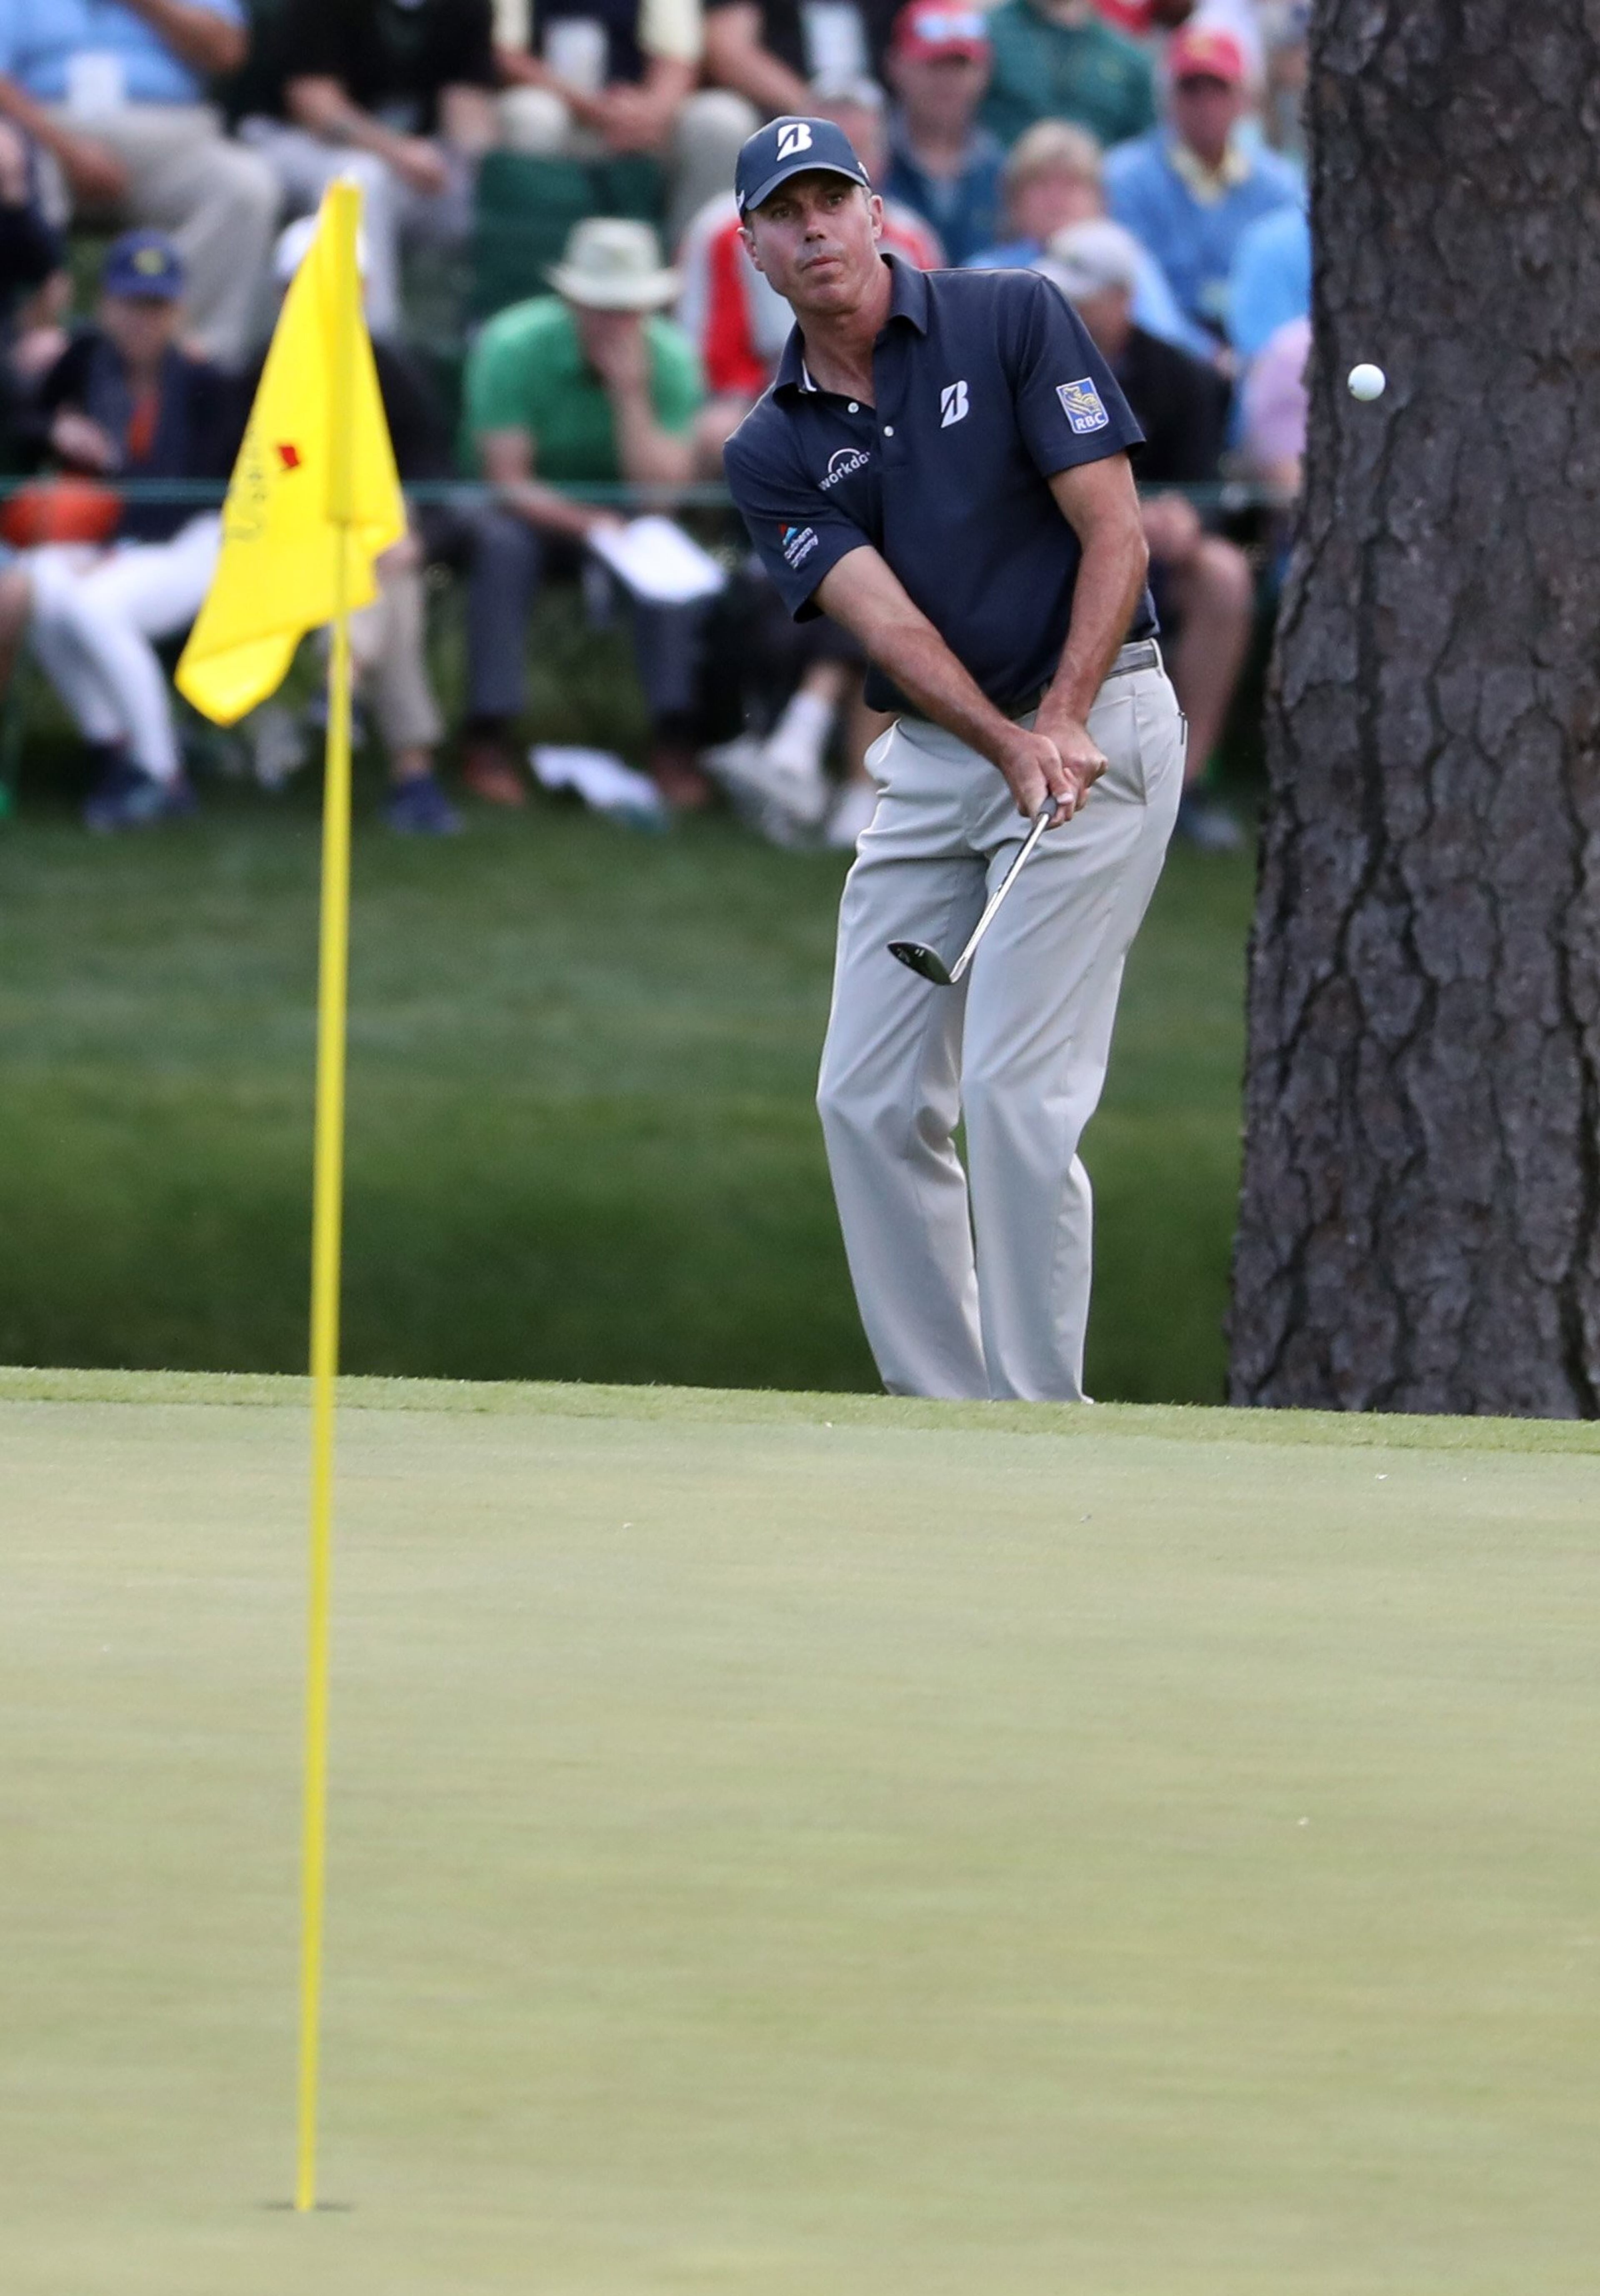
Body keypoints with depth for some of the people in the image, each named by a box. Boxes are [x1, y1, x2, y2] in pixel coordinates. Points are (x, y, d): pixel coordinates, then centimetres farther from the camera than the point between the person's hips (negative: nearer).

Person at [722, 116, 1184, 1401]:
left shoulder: (1013, 321, -6)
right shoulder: (775, 452, 3)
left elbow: (1116, 535, -9)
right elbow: (885, 619, -9)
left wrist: (1063, 722, -21)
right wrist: (1007, 747, -25)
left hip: (1094, 725, -6)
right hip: (932, 756, 6)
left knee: (1015, 1093, -13)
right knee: (869, 1100, 1)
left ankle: (1042, 1426, -8)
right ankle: (943, 1418, 8)